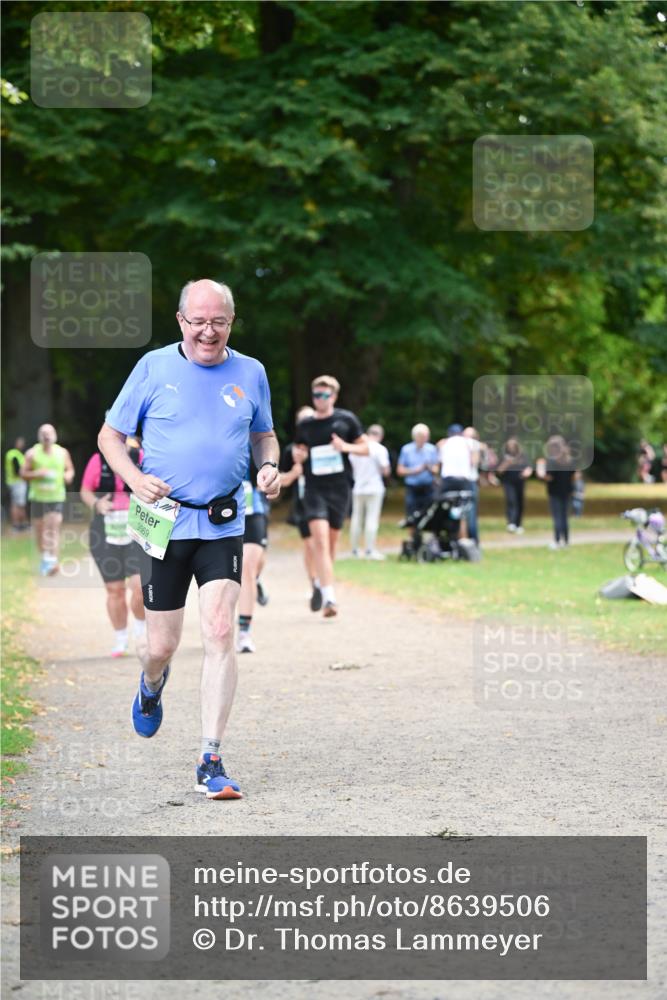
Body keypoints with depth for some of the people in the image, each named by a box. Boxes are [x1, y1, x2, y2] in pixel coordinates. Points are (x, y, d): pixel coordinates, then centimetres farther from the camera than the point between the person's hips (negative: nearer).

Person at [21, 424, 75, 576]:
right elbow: (23, 473, 2)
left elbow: (70, 469, 15)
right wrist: (37, 474, -16)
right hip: (37, 496, 1)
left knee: (54, 527, -14)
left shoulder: (62, 453, 4)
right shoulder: (32, 453, 0)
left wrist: (69, 475, -9)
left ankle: (52, 560, -21)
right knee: (40, 529, 7)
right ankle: (44, 557, 27)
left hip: (56, 496, -1)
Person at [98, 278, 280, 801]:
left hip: (223, 526, 1)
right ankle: (152, 686, 44)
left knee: (220, 634, -13)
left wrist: (270, 467, -1)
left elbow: (264, 434, 22)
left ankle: (211, 760, -7)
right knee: (162, 646, 4)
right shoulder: (154, 367, -1)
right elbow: (111, 434, 5)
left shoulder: (250, 373, 6)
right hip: (165, 522, -1)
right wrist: (135, 479, -13)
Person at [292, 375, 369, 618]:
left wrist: (346, 446, -11)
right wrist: (298, 455, -5)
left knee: (331, 542, 9)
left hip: (340, 488, 1)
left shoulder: (346, 420, 3)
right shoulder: (304, 426, 6)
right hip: (314, 488, -1)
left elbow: (365, 447, 8)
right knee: (320, 540, -17)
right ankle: (329, 598, -24)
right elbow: (297, 450, 19)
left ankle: (322, 584, 33)